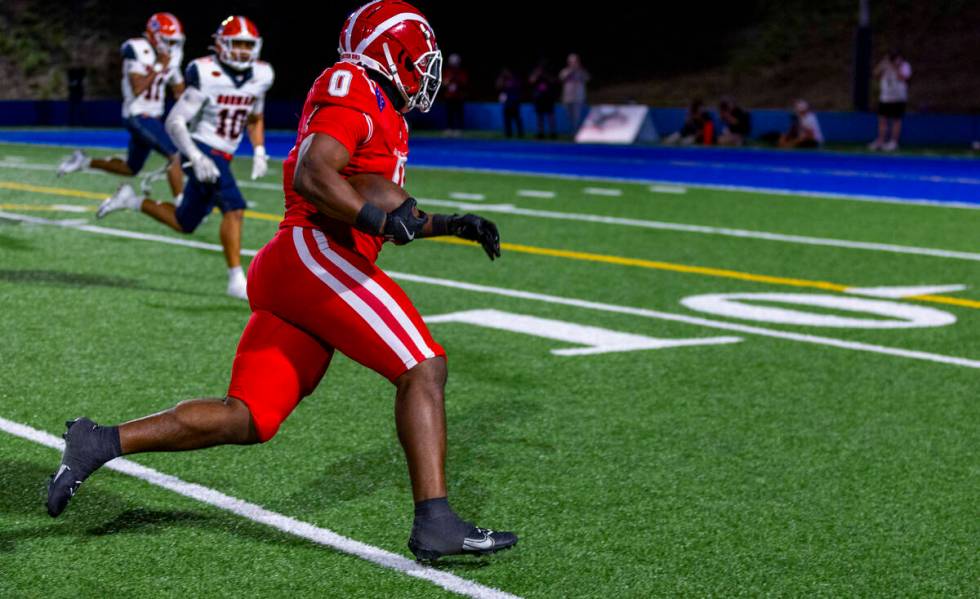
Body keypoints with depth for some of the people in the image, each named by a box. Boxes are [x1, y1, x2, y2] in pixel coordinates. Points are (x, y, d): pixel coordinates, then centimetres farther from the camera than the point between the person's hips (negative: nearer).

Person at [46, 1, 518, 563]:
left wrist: (450, 224, 29)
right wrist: (380, 220, -22)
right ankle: (435, 523, -16)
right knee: (424, 369, -10)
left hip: (285, 271, 10)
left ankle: (101, 443, 2)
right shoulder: (357, 90, -2)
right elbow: (312, 175, -16)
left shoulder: (383, 115, 29)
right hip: (316, 254, -10)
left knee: (247, 420, 3)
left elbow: (391, 218, 38)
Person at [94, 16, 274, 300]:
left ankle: (132, 201, 32)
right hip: (202, 150, -7)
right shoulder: (206, 75, -16)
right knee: (234, 207, -24)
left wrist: (259, 152, 5)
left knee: (184, 224, 13)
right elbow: (174, 122, -13)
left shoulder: (260, 76, 3)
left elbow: (255, 119, 21)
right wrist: (196, 158, -26)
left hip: (223, 158, 7)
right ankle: (236, 281, -20)